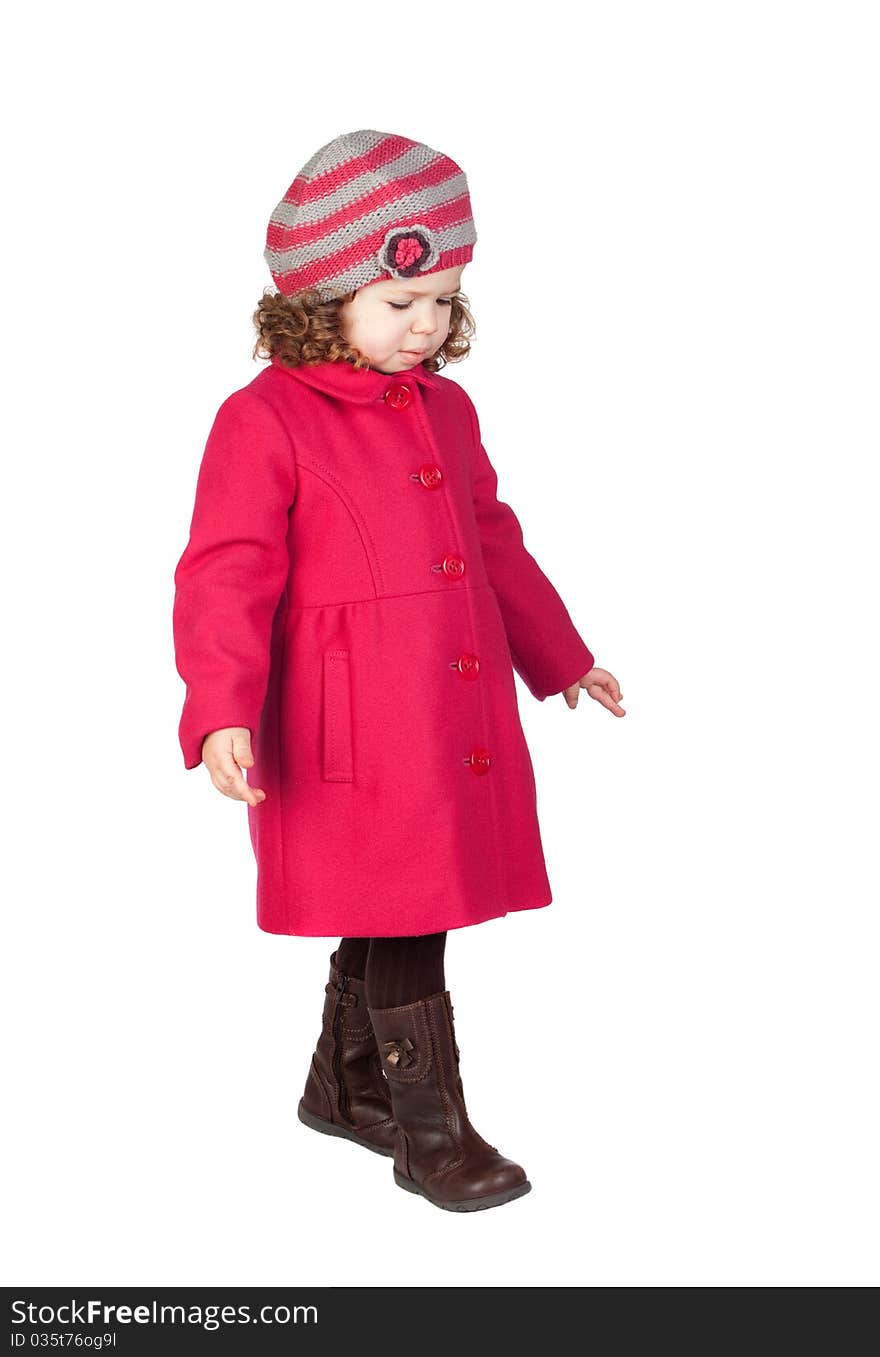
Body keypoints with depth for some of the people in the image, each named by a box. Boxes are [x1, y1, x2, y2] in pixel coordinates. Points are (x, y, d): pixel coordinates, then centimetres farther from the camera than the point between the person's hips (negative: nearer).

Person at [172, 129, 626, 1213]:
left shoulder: (444, 409, 12)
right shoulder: (264, 420, -11)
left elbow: (493, 543, 22)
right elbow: (227, 577, -14)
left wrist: (563, 658, 28)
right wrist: (223, 714, -25)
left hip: (459, 716, 7)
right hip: (352, 735, -7)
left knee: (388, 918, 17)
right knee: (399, 920, -2)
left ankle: (344, 1087, 36)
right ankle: (433, 1132, 13)